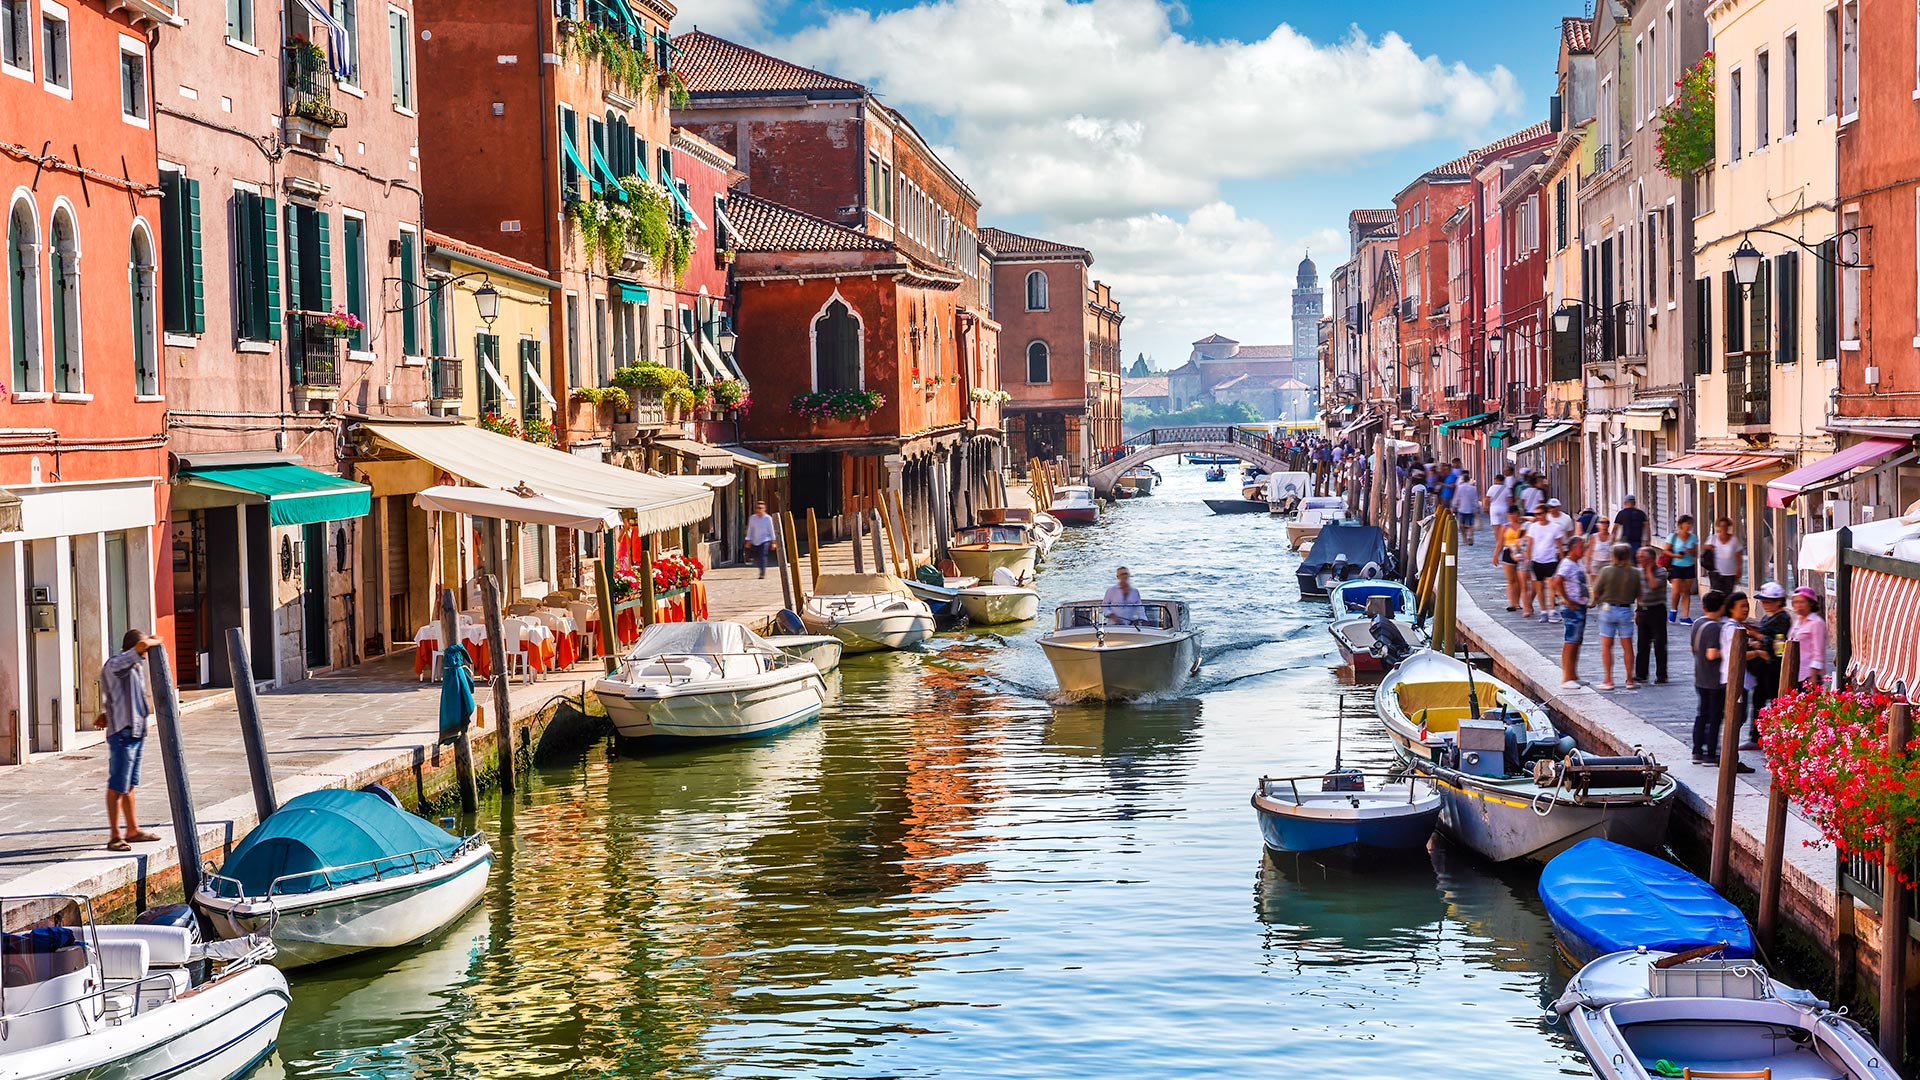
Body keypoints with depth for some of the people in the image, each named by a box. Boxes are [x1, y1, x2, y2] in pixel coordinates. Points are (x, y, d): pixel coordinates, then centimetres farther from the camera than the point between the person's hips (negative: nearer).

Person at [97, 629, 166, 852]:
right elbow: (142, 646, -28)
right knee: (117, 786, -5)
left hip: (136, 732, 10)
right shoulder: (115, 664, -15)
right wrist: (154, 642, -10)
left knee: (129, 784, 17)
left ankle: (133, 830, 25)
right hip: (122, 733, -10)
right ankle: (115, 836, -3)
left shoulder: (135, 667, 17)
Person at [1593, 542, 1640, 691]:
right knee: (1627, 647, 10)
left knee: (1606, 646, 7)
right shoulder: (1634, 573, -6)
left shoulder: (1607, 571, -13)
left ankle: (1608, 680, 5)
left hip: (1608, 609, -2)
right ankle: (1629, 680, 13)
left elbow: (1596, 593, -8)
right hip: (1626, 610, 2)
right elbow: (1638, 596, 0)